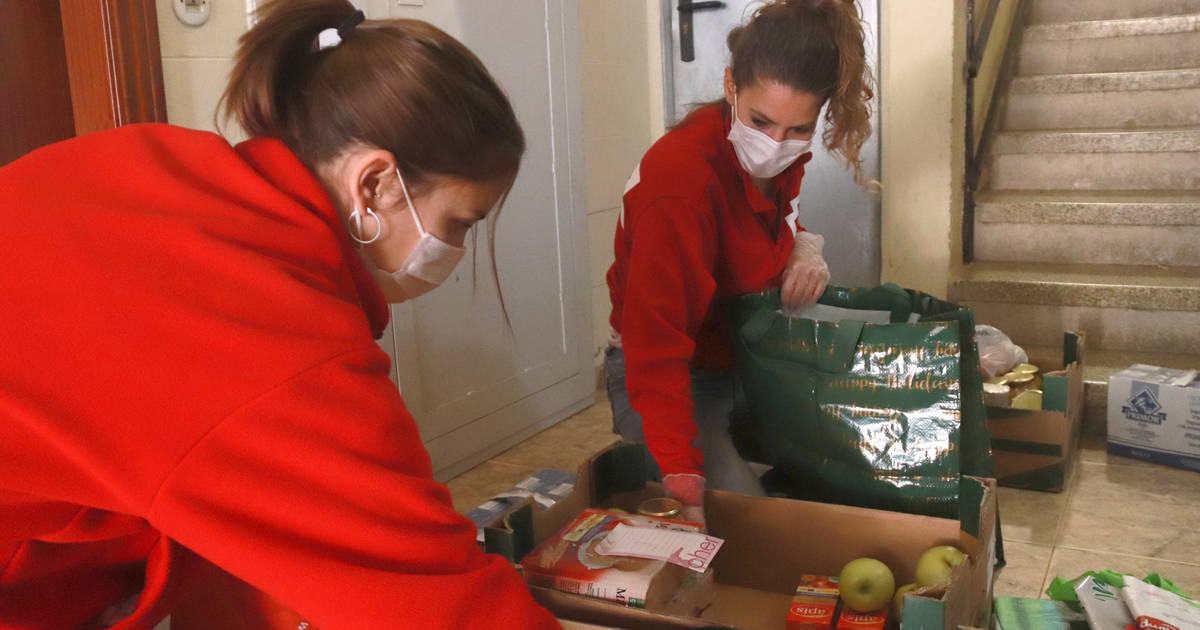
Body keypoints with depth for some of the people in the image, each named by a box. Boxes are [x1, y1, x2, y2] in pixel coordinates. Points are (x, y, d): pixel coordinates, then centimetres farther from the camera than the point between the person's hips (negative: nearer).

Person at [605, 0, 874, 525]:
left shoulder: (779, 157, -6)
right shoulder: (679, 176, -30)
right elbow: (656, 349, -33)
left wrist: (805, 251, -6)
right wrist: (684, 488, -37)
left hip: (750, 365, 7)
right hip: (672, 380, -7)